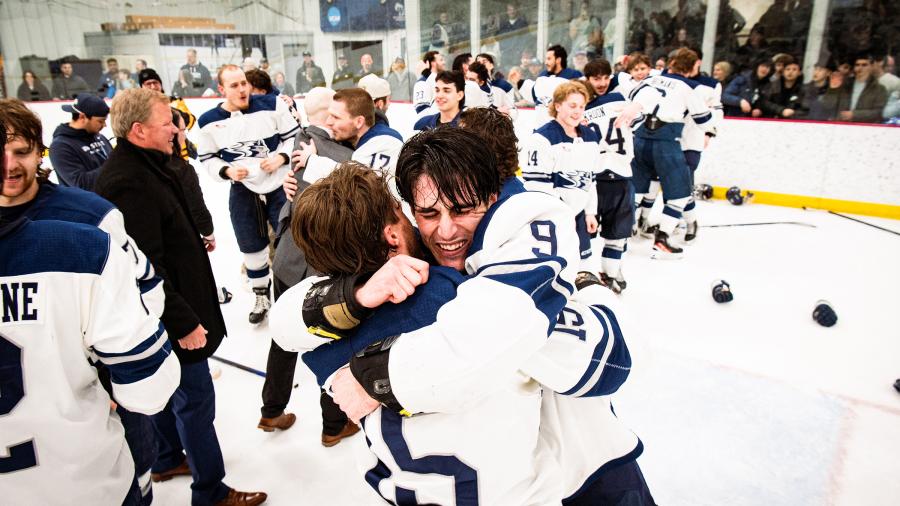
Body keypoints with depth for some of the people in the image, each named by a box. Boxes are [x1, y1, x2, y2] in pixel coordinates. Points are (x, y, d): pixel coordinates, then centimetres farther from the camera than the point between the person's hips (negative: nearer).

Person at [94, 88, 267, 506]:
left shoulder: (145, 165, 7)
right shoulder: (128, 183, -26)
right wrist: (183, 322, -23)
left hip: (174, 310, 11)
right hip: (172, 319, -11)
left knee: (170, 389, 25)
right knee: (195, 399, 2)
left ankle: (168, 460, 45)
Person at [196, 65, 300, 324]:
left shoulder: (271, 105, -10)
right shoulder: (209, 122, -4)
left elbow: (294, 135, -3)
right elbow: (208, 159, 4)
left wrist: (281, 157, -18)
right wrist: (227, 171, -14)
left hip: (279, 185, -2)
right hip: (243, 191, 2)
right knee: (252, 248, 13)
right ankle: (262, 297, 33)